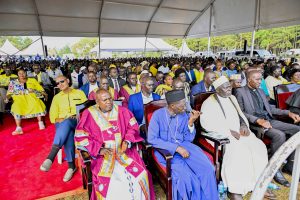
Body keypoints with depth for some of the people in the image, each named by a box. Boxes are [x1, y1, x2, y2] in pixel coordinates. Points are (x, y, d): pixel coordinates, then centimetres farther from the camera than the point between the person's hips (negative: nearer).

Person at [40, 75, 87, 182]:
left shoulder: (79, 93, 14)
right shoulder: (56, 97, 19)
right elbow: (53, 116, 11)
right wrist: (60, 120, -10)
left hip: (78, 122, -2)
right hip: (62, 123, 2)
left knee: (66, 122, -39)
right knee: (68, 134, -36)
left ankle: (50, 158, -47)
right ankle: (71, 166, -33)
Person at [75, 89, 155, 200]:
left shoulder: (122, 111, 4)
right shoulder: (89, 114, -2)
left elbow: (132, 127, 10)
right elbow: (80, 137, -4)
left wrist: (127, 142, -9)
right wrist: (99, 149, -14)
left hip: (124, 150, 2)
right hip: (102, 155, -1)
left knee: (140, 174, -16)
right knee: (106, 181, -25)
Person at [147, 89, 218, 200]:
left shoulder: (183, 115, 2)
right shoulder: (158, 115, -11)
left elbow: (188, 139, 5)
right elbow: (152, 139, -16)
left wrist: (191, 122, -12)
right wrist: (176, 148, -21)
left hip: (183, 146, 4)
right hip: (166, 149, -4)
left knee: (207, 168, -17)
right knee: (185, 175, -27)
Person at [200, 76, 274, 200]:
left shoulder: (232, 98, 14)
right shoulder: (209, 102, -9)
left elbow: (240, 115, 21)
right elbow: (206, 122, -20)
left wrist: (244, 125, -1)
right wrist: (229, 131, -22)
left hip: (239, 132, 7)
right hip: (221, 135, -7)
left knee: (258, 147, -11)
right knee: (238, 151, -29)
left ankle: (257, 184, 2)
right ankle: (235, 190, -16)